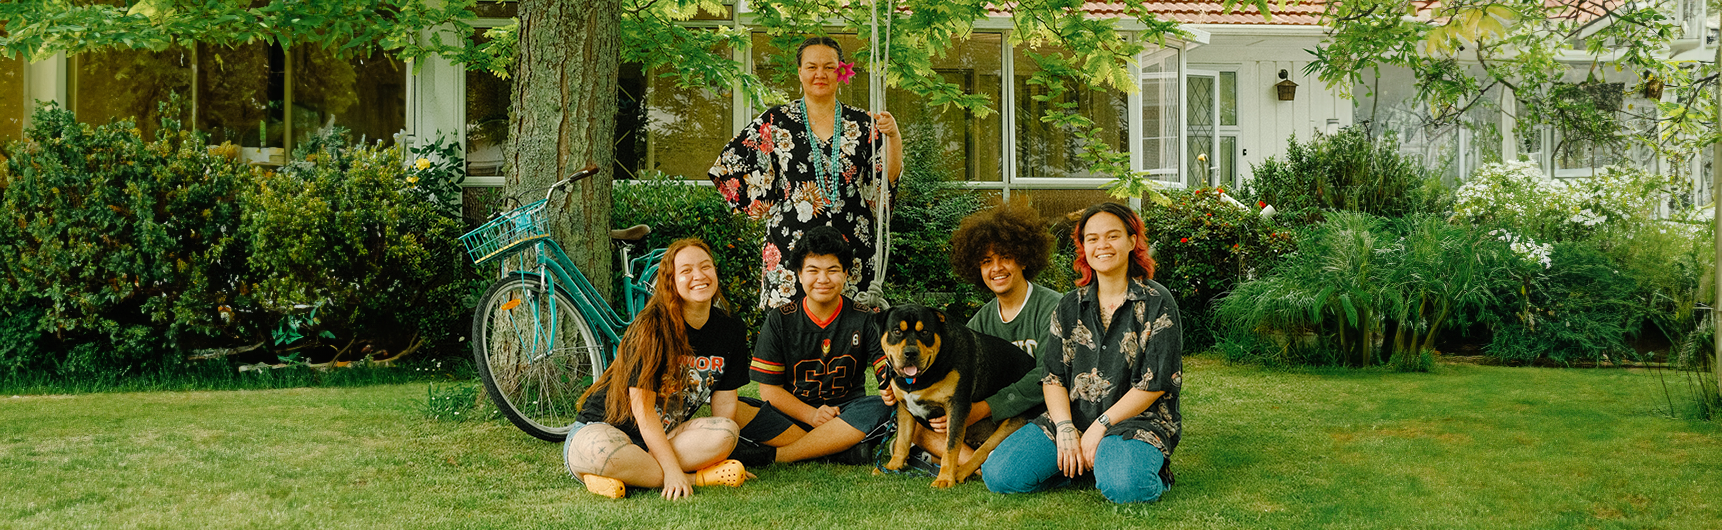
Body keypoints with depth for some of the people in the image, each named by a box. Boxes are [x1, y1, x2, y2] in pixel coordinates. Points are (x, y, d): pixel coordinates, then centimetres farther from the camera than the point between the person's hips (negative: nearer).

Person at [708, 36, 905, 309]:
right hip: (791, 244, -1)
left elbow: (888, 180, 2)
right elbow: (729, 167, 9)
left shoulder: (861, 123, 8)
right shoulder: (776, 122, 5)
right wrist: (763, 208, 6)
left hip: (851, 249, 1)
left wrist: (893, 136, -12)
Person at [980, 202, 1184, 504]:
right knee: (998, 475, -15)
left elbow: (1155, 382, -8)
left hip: (1137, 420, -5)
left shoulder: (1157, 303, -2)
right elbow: (1053, 376, 7)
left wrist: (1101, 426, -13)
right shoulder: (1070, 306, 11)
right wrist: (1065, 429, -11)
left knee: (1123, 486, -38)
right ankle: (1085, 464, 4)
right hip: (1071, 419, 5)